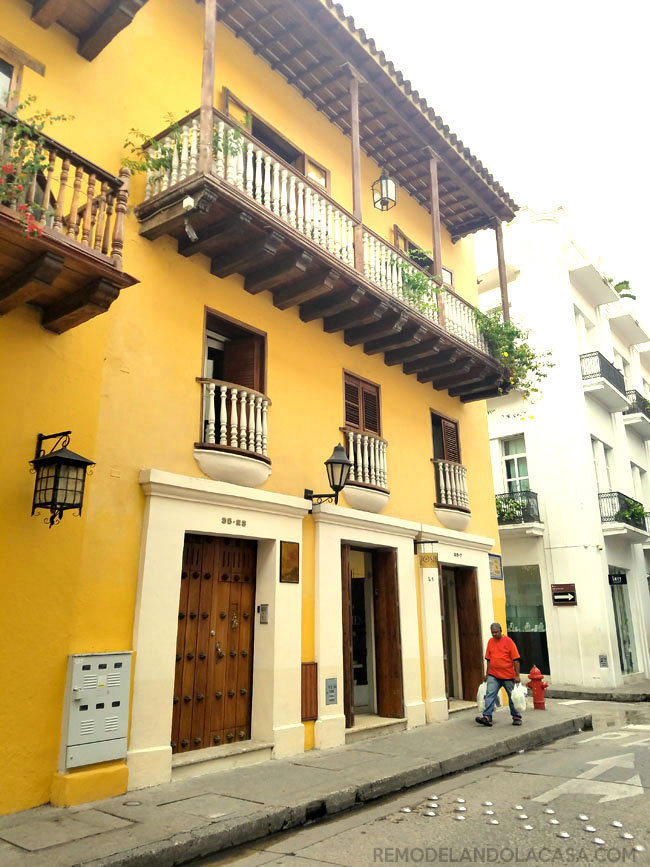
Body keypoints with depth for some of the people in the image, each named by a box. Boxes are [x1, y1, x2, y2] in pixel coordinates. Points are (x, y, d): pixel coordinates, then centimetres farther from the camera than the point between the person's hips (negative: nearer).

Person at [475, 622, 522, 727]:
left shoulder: (508, 641, -8)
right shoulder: (490, 642, 6)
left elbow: (515, 659, -8)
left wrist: (517, 675, -11)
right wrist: (487, 674, 11)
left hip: (508, 675, -3)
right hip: (493, 676, 3)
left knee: (512, 697, 10)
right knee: (489, 695, -8)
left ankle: (517, 717, 25)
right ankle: (487, 717, -11)